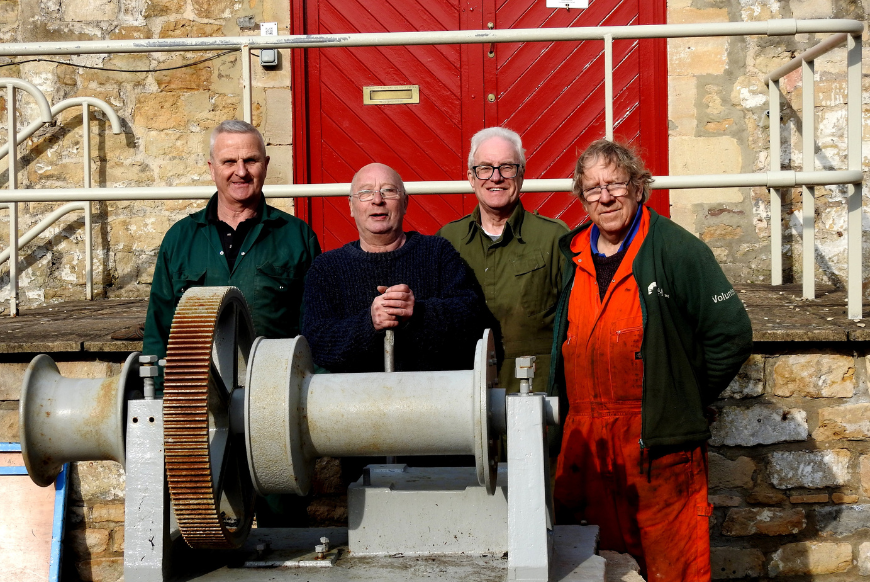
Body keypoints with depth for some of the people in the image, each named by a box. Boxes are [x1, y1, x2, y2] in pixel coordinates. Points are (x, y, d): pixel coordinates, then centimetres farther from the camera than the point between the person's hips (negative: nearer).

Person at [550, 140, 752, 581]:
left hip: (660, 445, -5)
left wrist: (685, 399, -2)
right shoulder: (571, 255, 10)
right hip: (583, 445, 5)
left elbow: (731, 334, -7)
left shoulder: (677, 250, -7)